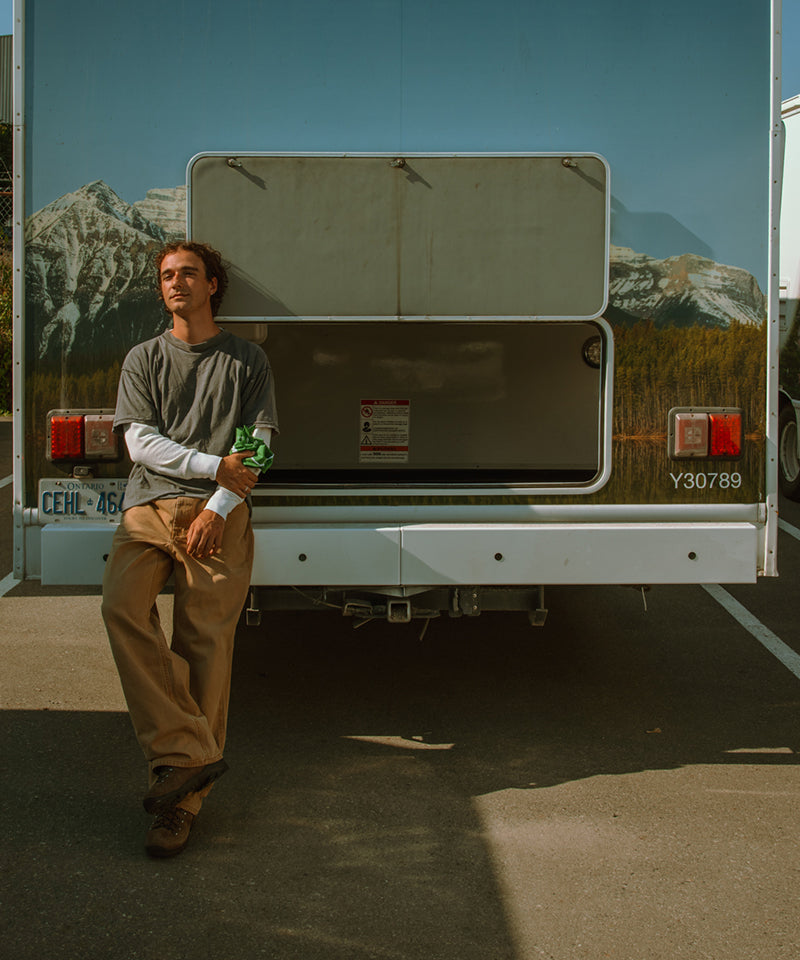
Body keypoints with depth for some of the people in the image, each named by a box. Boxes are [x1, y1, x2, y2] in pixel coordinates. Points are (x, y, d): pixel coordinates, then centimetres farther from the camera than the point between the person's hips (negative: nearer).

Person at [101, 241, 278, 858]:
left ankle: (185, 799, -6)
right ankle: (189, 754, -22)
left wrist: (218, 506, -8)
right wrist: (214, 464, -8)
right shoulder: (144, 360, 19)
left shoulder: (248, 360, 16)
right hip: (150, 506, 2)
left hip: (219, 513, -1)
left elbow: (259, 446, 7)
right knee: (122, 606, -26)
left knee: (206, 643, -11)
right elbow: (140, 441, 7)